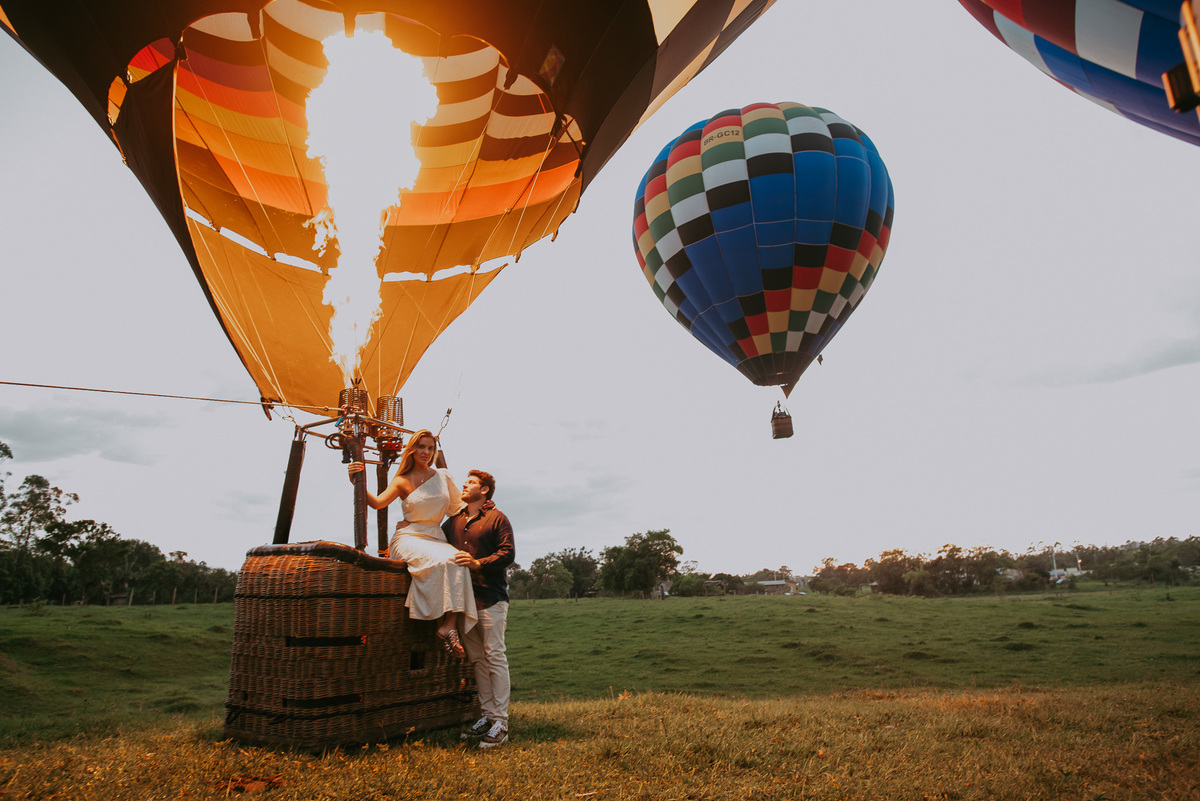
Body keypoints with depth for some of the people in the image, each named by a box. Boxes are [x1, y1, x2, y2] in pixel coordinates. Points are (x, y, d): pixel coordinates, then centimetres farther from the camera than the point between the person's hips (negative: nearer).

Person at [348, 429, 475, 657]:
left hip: (435, 537, 3)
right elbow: (377, 502, -12)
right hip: (410, 537, -3)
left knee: (459, 562, -33)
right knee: (441, 561, -37)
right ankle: (447, 627, -33)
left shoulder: (442, 475, 15)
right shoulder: (402, 481, 6)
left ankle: (450, 626, -38)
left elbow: (457, 506, 27)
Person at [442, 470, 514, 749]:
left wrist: (478, 563, -21)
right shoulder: (454, 520, 17)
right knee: (477, 658, 10)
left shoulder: (497, 518, -1)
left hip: (490, 597, -6)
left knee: (495, 657, -6)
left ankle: (501, 723, -2)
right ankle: (487, 716, 18)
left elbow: (508, 553, -9)